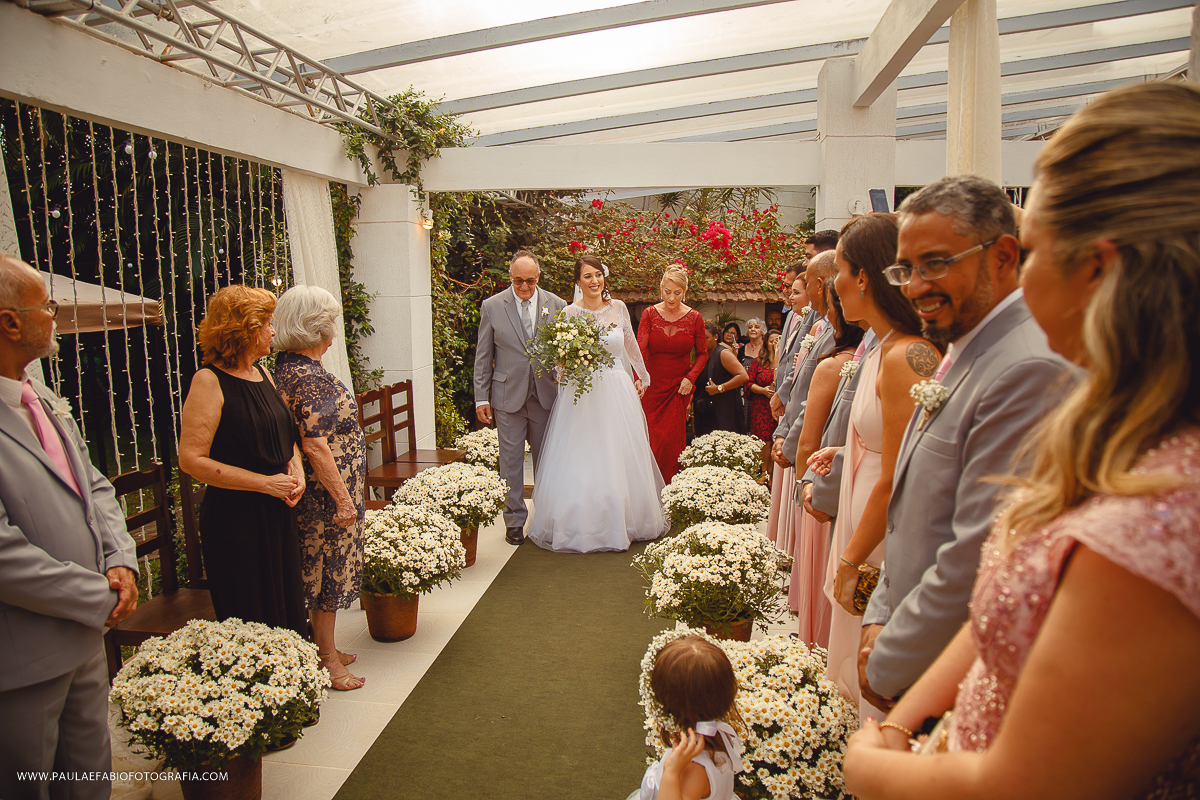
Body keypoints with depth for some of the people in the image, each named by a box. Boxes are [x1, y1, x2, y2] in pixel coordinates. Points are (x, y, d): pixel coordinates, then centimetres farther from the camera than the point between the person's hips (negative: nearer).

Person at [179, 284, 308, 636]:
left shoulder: (262, 374, 11)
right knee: (251, 621, 4)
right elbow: (191, 459, -19)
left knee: (288, 609, 16)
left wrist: (295, 466, 0)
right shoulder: (210, 381, -13)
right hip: (235, 519, -8)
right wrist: (266, 482, -18)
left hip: (279, 514, 8)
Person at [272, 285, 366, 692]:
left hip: (313, 492, 10)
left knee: (322, 569, 19)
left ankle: (325, 647, 33)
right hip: (326, 491, -10)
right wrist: (343, 499, -21)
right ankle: (328, 659, 18)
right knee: (329, 571, 3)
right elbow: (315, 446, -26)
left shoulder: (285, 366, 7)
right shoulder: (309, 377, -23)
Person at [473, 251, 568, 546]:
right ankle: (514, 520, 16)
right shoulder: (492, 306, 0)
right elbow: (483, 356, 3)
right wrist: (481, 398, -1)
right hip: (508, 396, -1)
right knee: (511, 460, 4)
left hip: (546, 395, 1)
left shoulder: (556, 305, 3)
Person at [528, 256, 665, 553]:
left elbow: (630, 345, 20)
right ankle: (585, 525, 12)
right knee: (583, 463, 0)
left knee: (621, 459, 8)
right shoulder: (569, 313, -3)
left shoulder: (618, 308, 5)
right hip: (582, 393, -3)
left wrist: (642, 376, 29)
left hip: (617, 391, 3)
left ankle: (624, 520, 23)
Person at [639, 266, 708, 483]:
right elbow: (641, 349, -12)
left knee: (672, 440, -3)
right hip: (652, 386, 0)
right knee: (650, 438, 1)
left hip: (679, 388, 0)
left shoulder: (694, 318, 0)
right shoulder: (649, 314, -2)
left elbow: (702, 353, 9)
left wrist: (691, 378, -7)